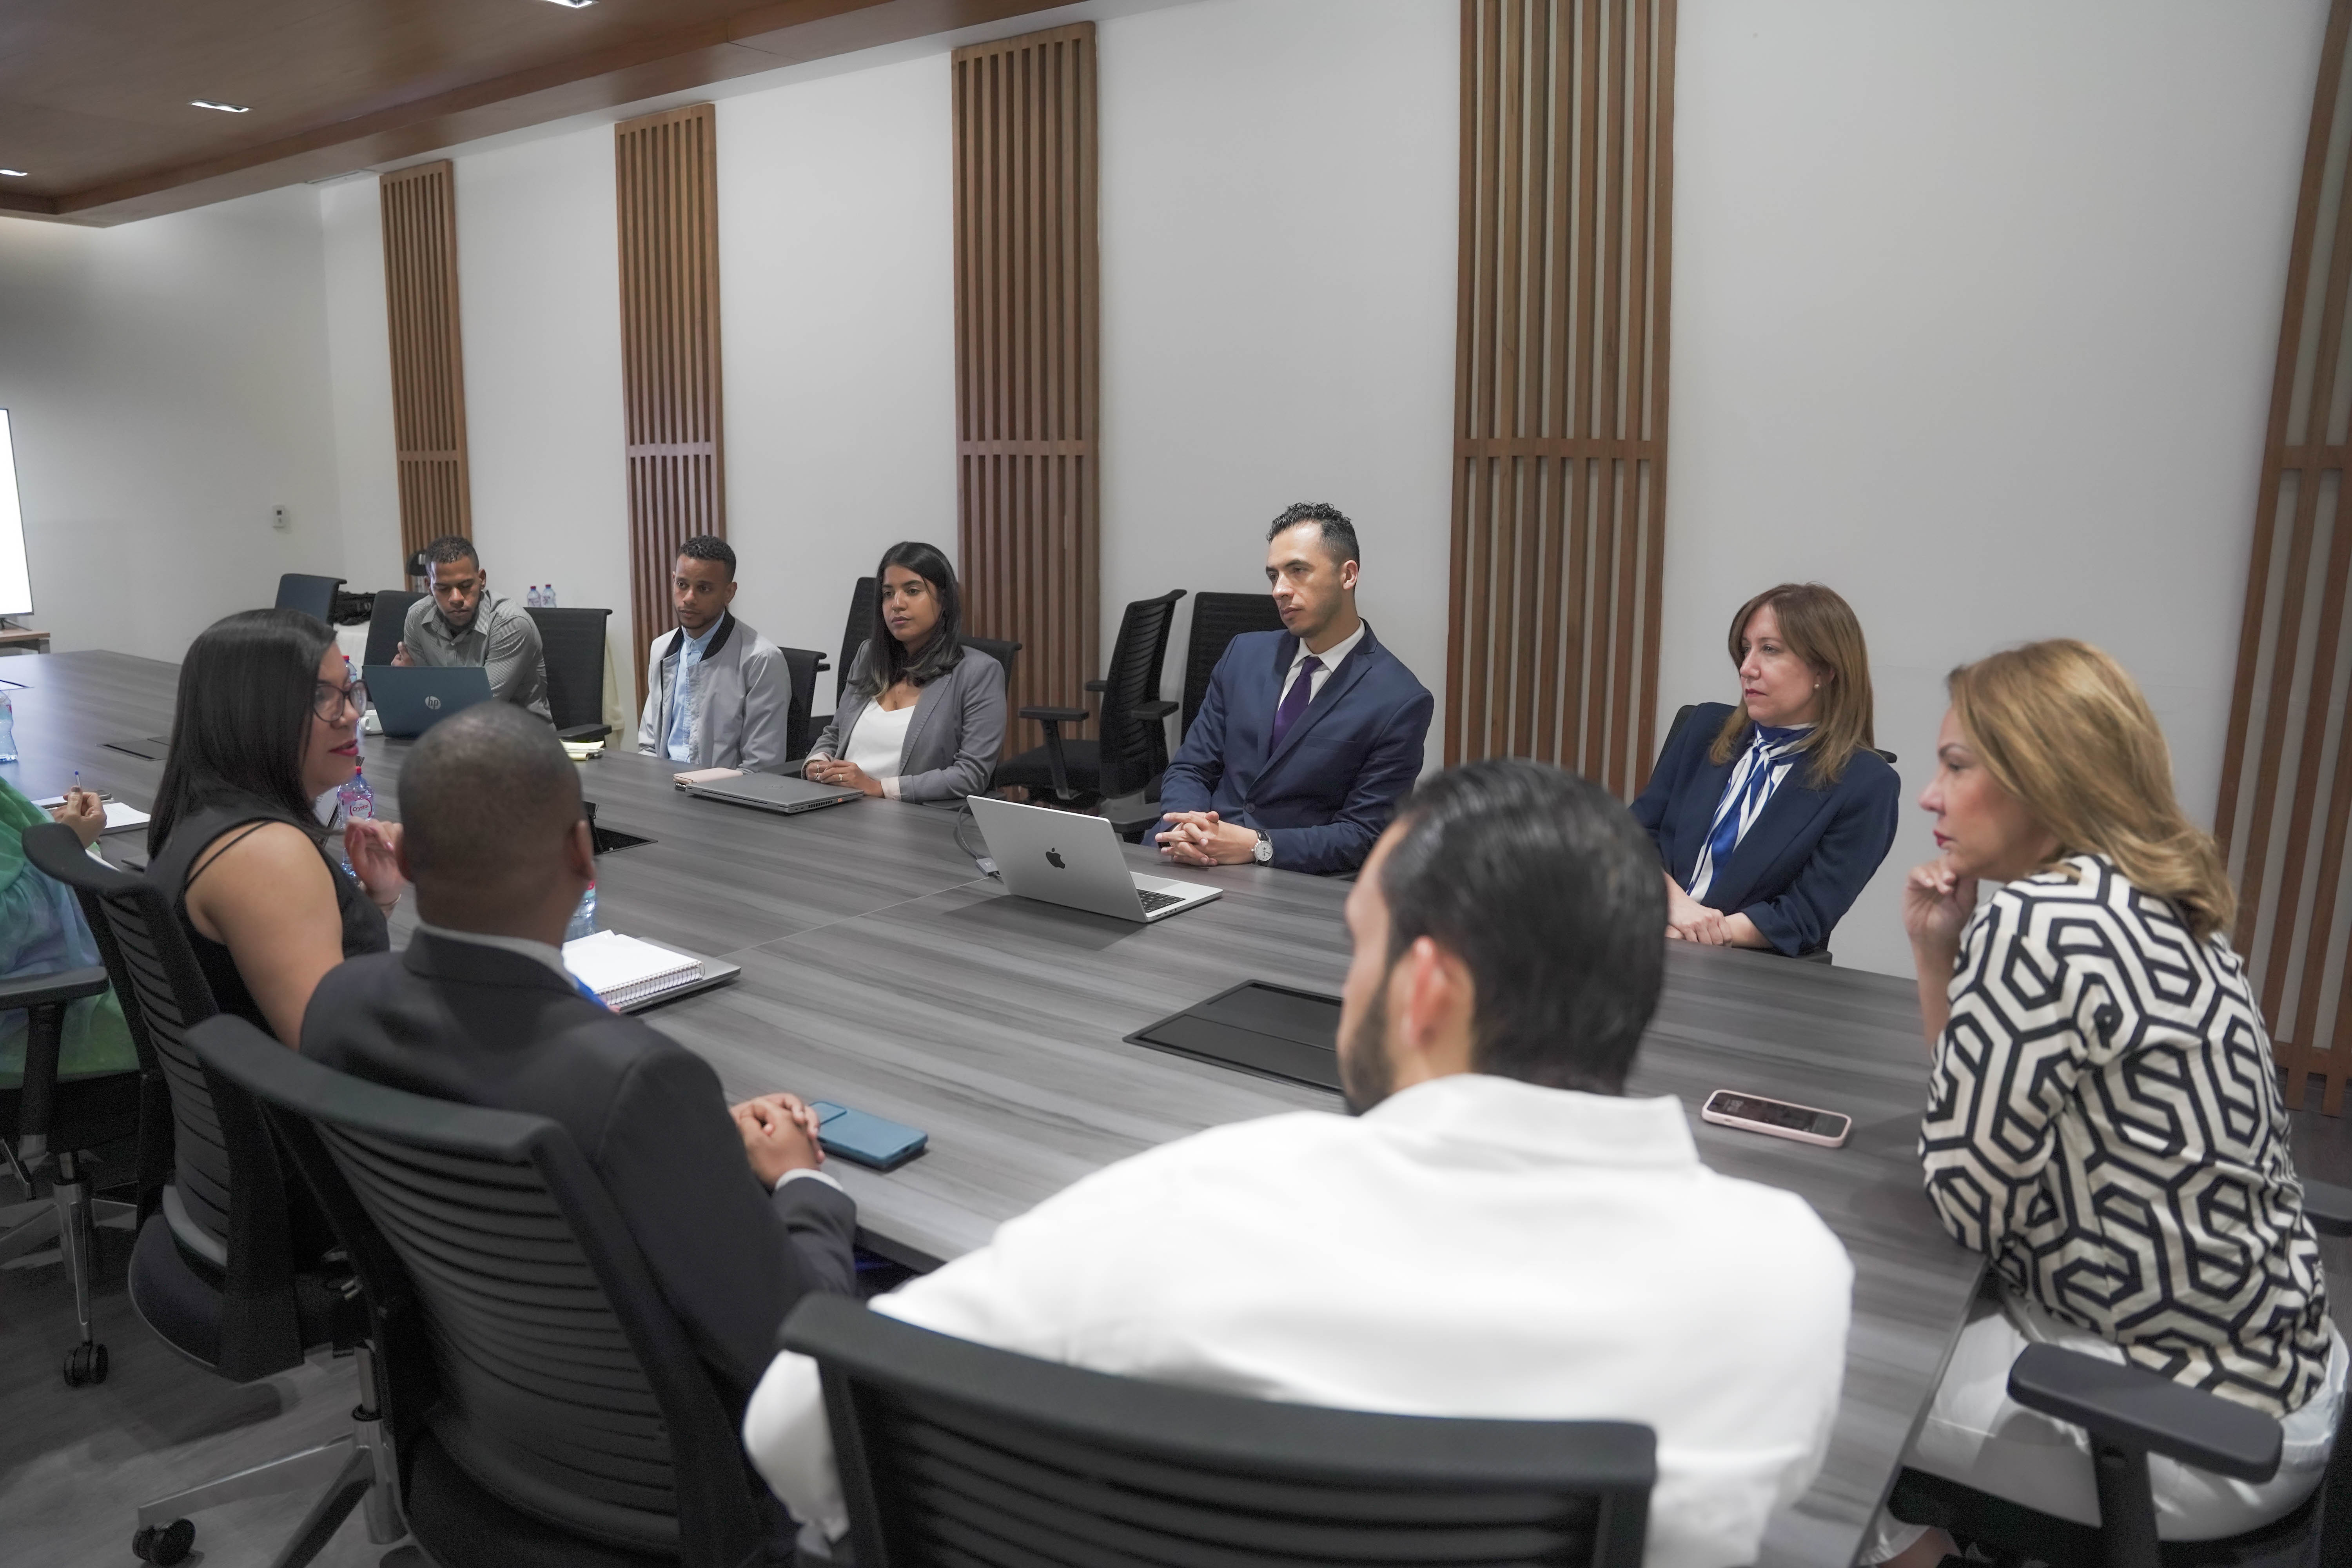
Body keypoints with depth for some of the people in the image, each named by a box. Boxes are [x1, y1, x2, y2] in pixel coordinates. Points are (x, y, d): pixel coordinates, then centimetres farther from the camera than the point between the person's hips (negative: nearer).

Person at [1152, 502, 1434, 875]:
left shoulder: (1400, 702, -8)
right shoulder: (1245, 654, 9)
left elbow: (1362, 835, -9)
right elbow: (1189, 770, 9)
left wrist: (1256, 846, -22)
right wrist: (1187, 830, -14)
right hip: (1201, 866, 4)